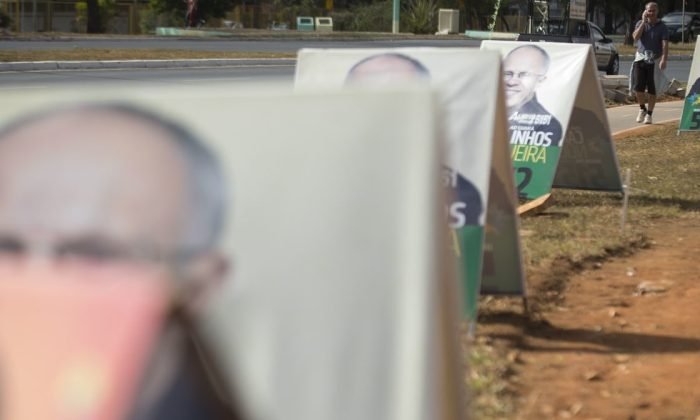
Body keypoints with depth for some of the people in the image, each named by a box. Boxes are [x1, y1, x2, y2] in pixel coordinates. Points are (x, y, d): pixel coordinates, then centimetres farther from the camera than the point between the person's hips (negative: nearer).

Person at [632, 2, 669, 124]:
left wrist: (664, 59, -25)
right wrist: (644, 21, -12)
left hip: (654, 60, -2)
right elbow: (636, 37, -11)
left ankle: (649, 114, 8)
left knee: (651, 89, -2)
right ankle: (642, 109, 21)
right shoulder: (640, 23, 7)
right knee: (638, 86, -3)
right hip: (640, 58, 2)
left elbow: (665, 45, -11)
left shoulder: (662, 27, -1)